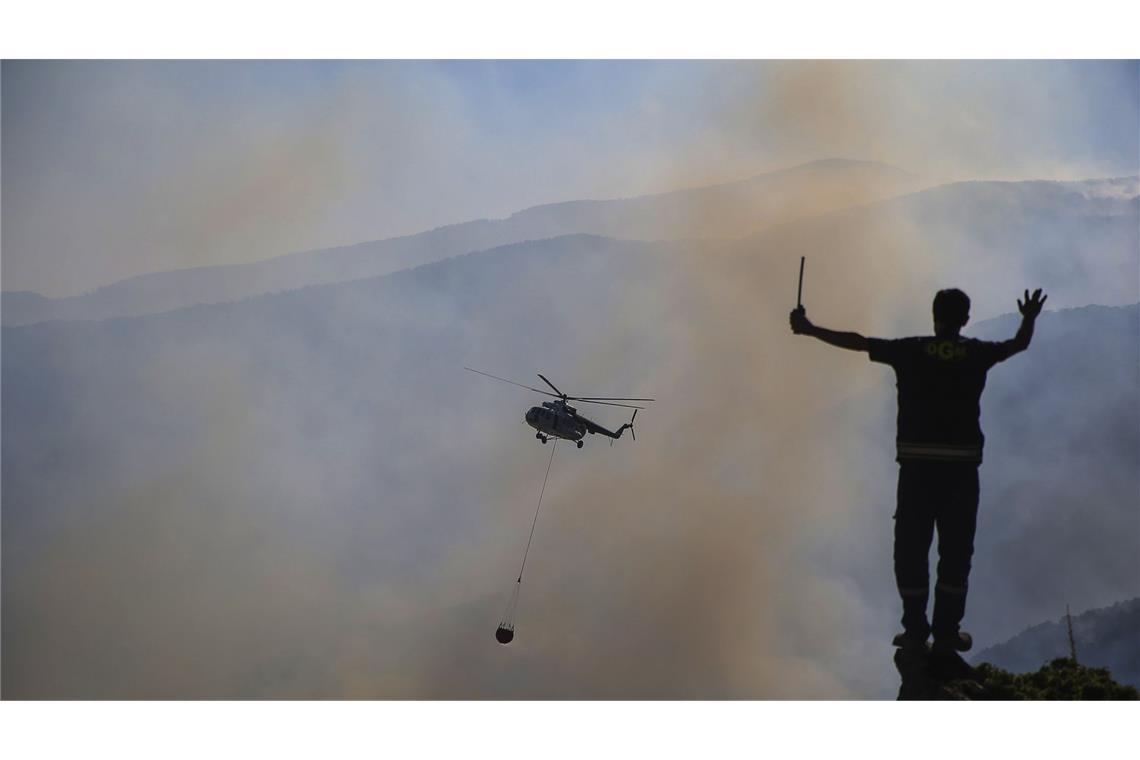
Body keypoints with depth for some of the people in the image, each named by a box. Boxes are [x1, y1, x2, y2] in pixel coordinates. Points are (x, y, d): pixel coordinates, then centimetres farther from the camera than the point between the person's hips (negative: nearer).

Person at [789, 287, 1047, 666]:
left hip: (917, 466, 0)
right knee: (955, 550, 8)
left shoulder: (911, 351, -2)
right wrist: (1029, 319, 37)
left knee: (910, 549, 8)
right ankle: (946, 631, 10)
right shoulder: (978, 353, 1)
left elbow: (856, 342, 1)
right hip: (962, 467, 1)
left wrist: (808, 329, 10)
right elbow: (1019, 344, 19)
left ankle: (915, 630, 11)